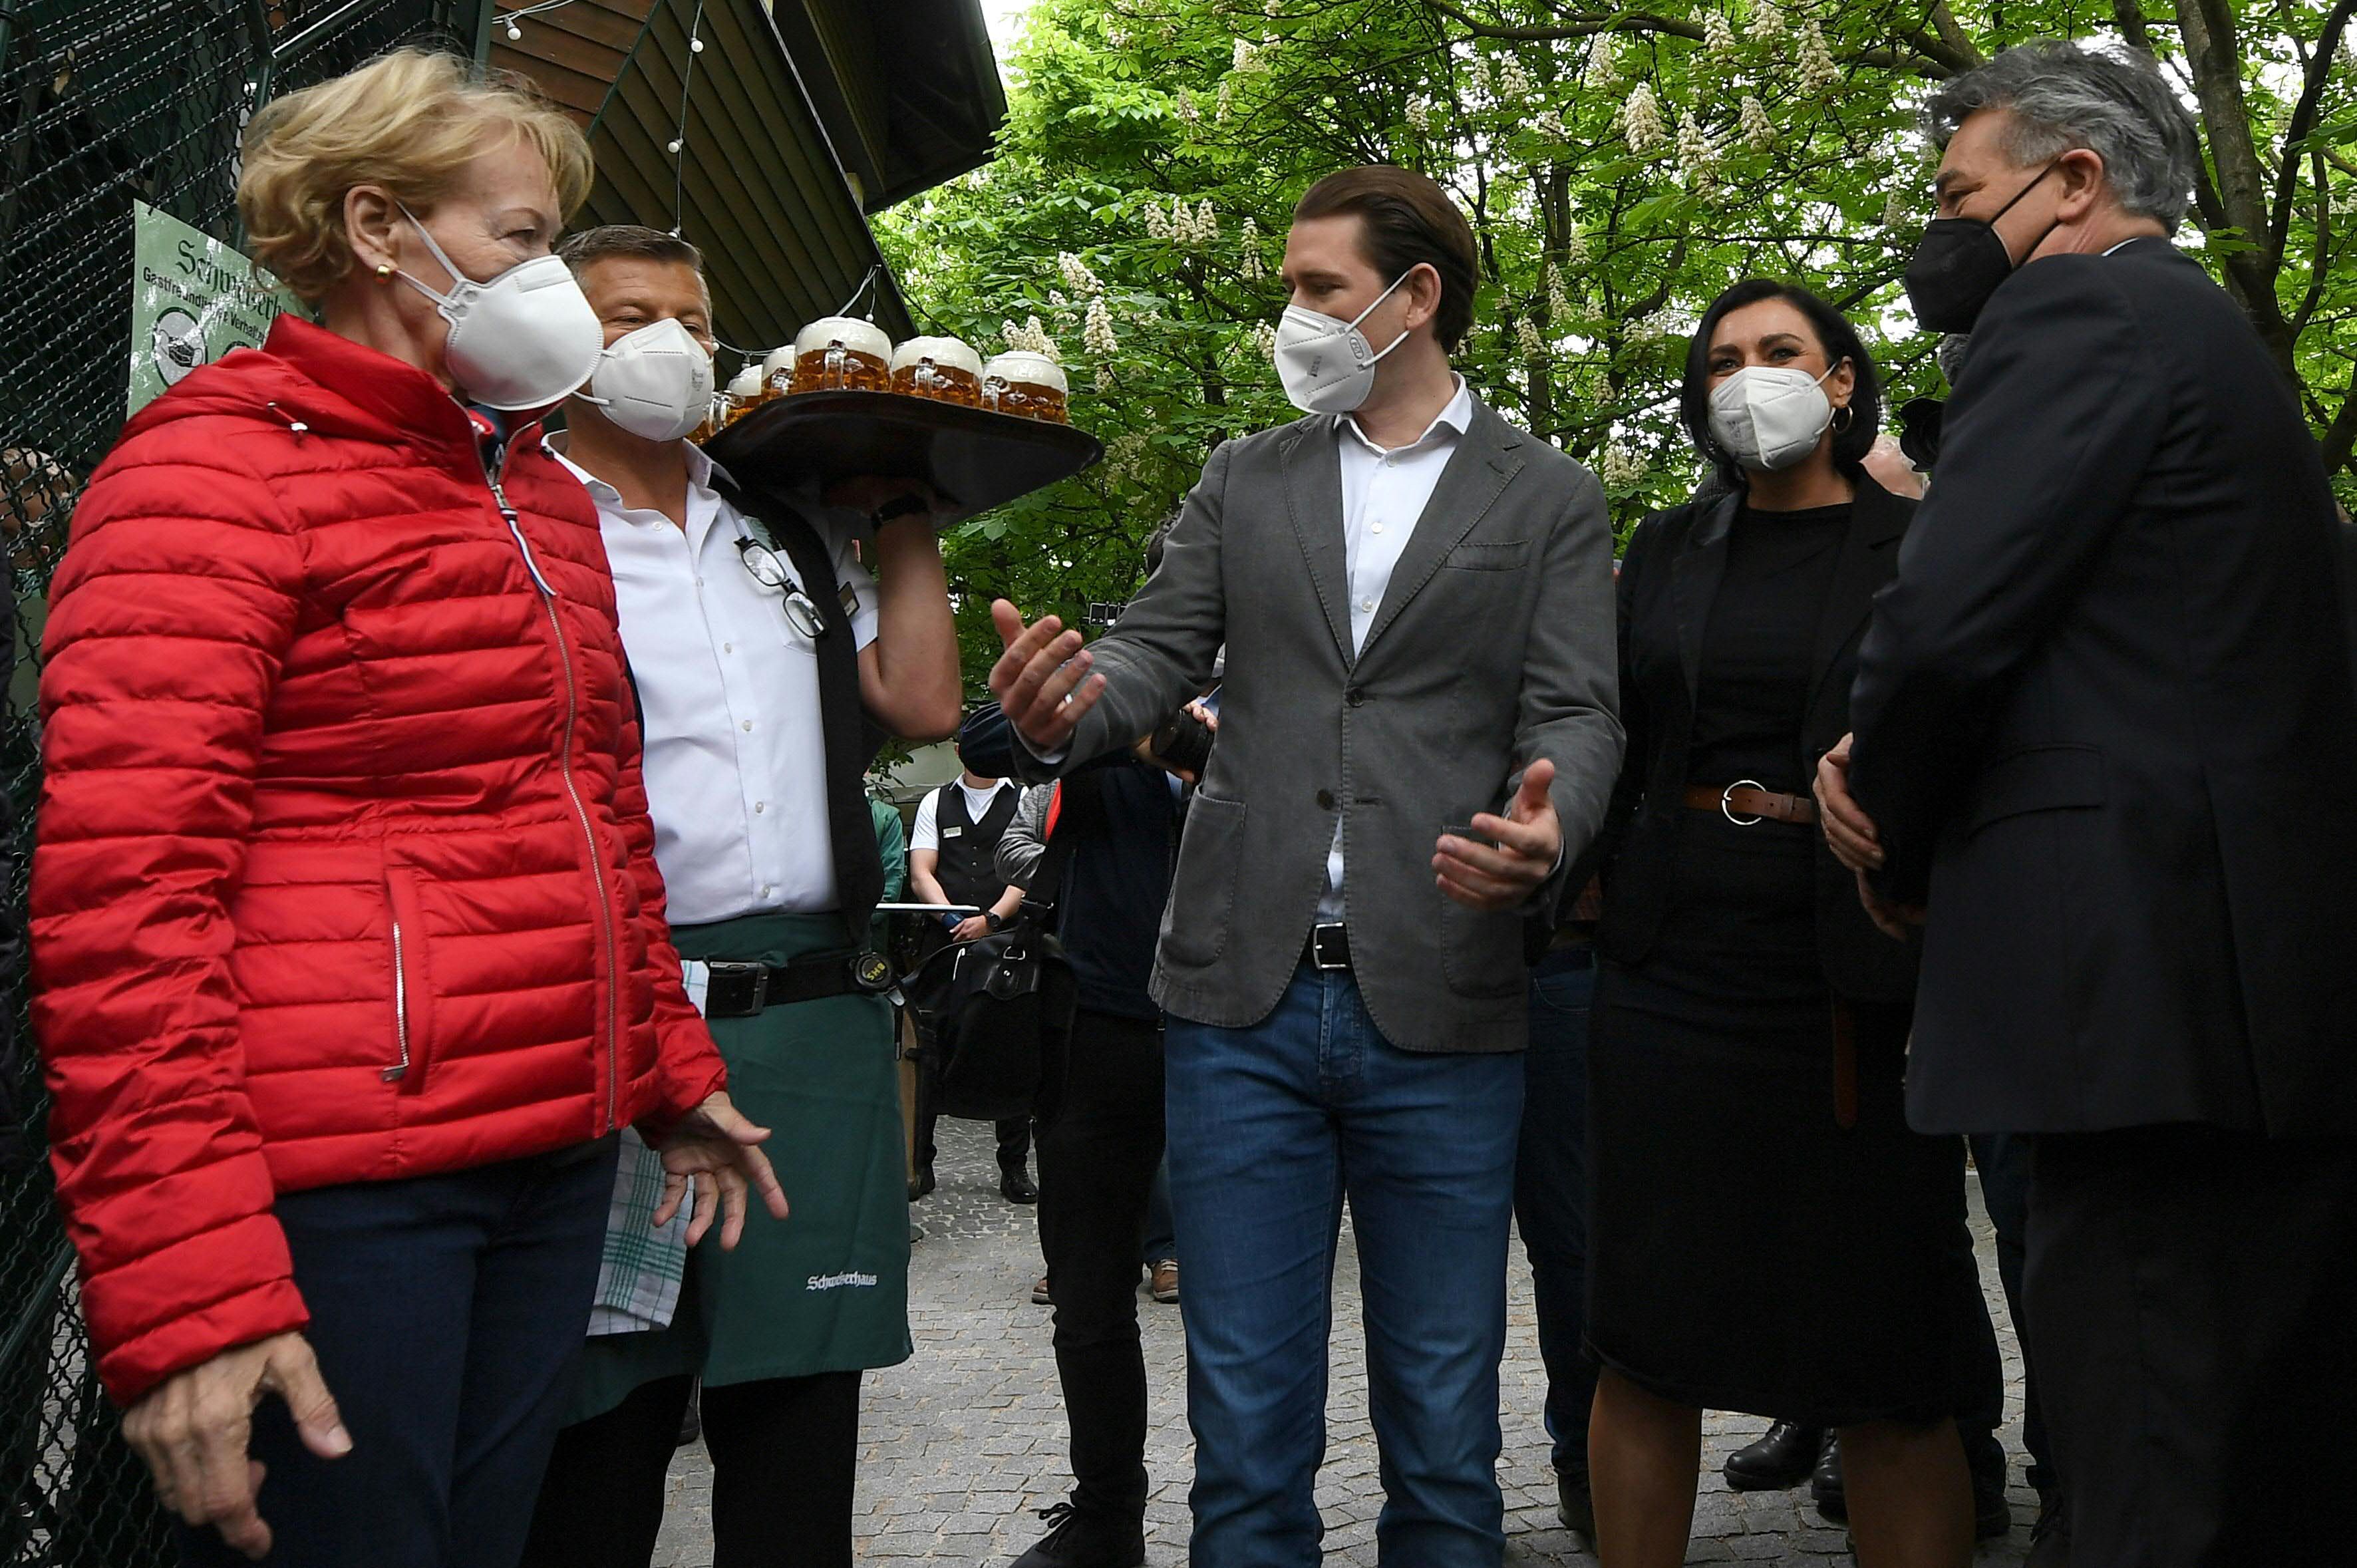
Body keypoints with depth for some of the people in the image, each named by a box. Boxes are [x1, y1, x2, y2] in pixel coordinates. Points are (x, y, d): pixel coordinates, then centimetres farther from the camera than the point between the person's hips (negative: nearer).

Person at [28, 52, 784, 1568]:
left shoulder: (544, 493, 18)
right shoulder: (220, 463, -7)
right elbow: (122, 888, -16)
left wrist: (671, 1068, 25)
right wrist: (184, 1285, -21)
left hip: (554, 1158, 8)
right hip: (336, 1183, -7)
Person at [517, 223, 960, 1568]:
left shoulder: (793, 537, 19)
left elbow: (922, 703, 14)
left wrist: (906, 521, 15)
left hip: (816, 1017, 5)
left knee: (799, 1404, 8)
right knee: (600, 1419, 2)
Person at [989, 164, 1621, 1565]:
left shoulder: (1551, 500, 7)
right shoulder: (1245, 482, 15)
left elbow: (1576, 714, -1)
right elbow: (1163, 652, 7)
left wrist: (1542, 834, -24)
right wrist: (1064, 709, -17)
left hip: (1440, 1007, -2)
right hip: (1246, 996, 2)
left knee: (1443, 1432, 7)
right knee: (1247, 1422, 7)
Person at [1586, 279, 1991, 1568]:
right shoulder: (1667, 551, 12)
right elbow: (1615, 742, 14)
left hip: (1855, 989, -2)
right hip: (1673, 968, 3)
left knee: (1890, 1377, 2)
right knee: (1643, 1345, 6)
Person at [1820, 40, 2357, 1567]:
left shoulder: (2077, 308, -6)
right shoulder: (2222, 339, 25)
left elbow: (1946, 621, -17)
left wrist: (1896, 850, 1)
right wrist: (1902, 795, 7)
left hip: (2140, 974, -10)